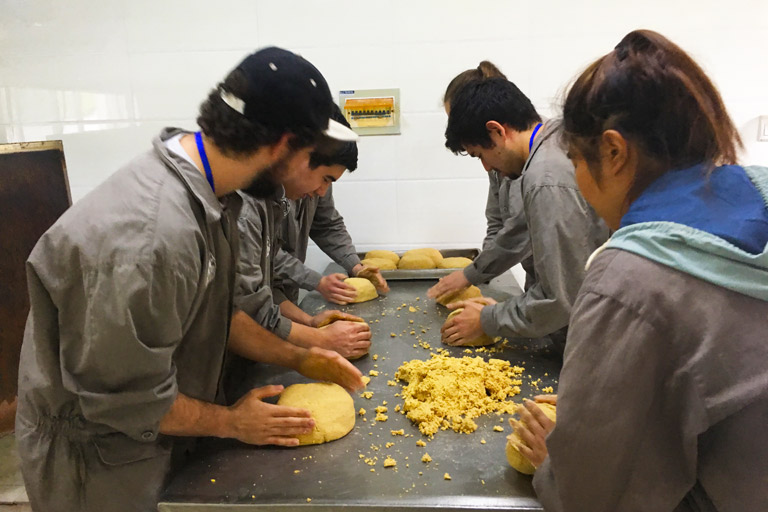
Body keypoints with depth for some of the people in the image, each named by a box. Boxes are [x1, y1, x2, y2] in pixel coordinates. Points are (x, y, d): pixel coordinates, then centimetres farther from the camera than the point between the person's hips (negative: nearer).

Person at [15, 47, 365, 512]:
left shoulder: (207, 194, -8)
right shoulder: (150, 234, -36)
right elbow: (126, 399, -26)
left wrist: (296, 358, 2)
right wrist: (232, 423, -12)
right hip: (97, 461, -7)